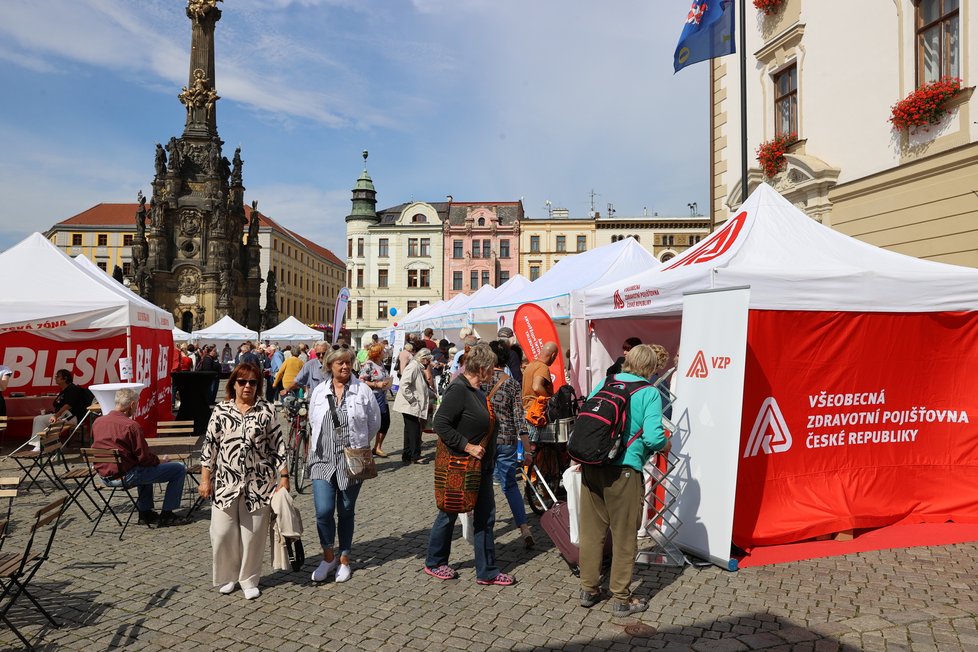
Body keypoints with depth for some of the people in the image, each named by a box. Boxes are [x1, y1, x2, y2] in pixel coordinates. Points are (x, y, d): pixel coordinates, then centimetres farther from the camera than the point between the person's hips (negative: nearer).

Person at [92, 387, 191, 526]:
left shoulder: (97, 422, 3)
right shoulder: (131, 426, -20)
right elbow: (145, 458, -17)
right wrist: (161, 460, 5)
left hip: (104, 477, 9)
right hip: (126, 476, -9)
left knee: (145, 468, 38)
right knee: (179, 469, -2)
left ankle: (145, 512, 35)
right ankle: (166, 515, 4)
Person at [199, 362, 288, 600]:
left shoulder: (267, 411, -1)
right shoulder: (220, 411, 2)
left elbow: (278, 445, -1)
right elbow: (209, 446, 4)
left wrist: (284, 477, -4)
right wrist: (205, 479, 1)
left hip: (258, 484, -1)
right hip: (226, 482, 1)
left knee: (253, 532, 6)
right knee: (223, 532, 4)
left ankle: (249, 579, 24)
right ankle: (227, 576, 27)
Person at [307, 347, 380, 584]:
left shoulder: (363, 391, -3)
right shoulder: (319, 391, 5)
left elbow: (374, 422, 7)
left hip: (352, 459, -1)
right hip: (323, 458, 1)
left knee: (346, 512, 9)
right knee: (323, 511, -8)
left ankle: (344, 560, 26)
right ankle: (328, 557, 16)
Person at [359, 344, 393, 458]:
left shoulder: (381, 364, 11)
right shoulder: (368, 365, -15)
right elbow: (361, 381, -19)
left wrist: (388, 381, 6)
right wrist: (376, 384, -21)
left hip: (382, 398, 9)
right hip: (372, 398, -9)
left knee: (385, 423, 12)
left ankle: (377, 447, 26)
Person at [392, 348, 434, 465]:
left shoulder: (419, 369, 18)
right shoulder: (413, 367, -14)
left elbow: (422, 388, 27)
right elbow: (404, 385, -24)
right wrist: (412, 399, -21)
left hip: (414, 406, 10)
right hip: (409, 406, -10)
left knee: (410, 431, 13)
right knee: (414, 430, -5)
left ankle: (407, 455, 19)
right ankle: (415, 456, 2)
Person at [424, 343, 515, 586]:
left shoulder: (476, 390, 8)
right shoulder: (458, 390, -21)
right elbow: (440, 423, -27)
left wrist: (490, 456, 15)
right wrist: (468, 447, -25)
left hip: (481, 465, 9)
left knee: (485, 516, 11)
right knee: (449, 514, 10)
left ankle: (487, 571, 21)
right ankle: (434, 563, 30)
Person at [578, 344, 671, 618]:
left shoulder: (605, 383, 9)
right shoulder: (649, 393, -7)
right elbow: (653, 438, -16)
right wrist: (666, 446, 6)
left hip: (591, 465, 5)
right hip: (623, 470, -5)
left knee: (592, 530, 15)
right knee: (624, 535, 9)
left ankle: (589, 590, 28)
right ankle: (622, 599, 21)